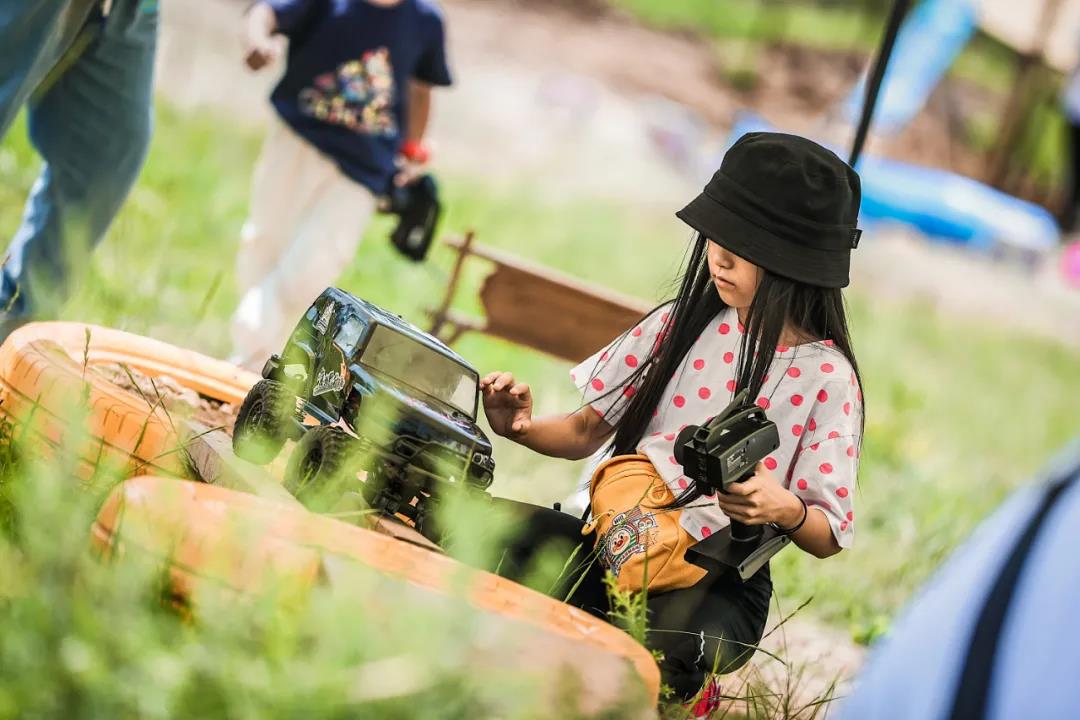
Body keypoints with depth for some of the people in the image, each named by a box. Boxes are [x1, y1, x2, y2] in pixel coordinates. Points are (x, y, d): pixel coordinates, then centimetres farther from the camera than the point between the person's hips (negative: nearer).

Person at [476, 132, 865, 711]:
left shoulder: (825, 376, -4)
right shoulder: (681, 324, 7)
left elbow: (831, 537, -3)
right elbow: (587, 431, 12)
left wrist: (786, 510, -26)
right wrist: (523, 428, -9)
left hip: (719, 585, -3)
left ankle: (684, 686, -5)